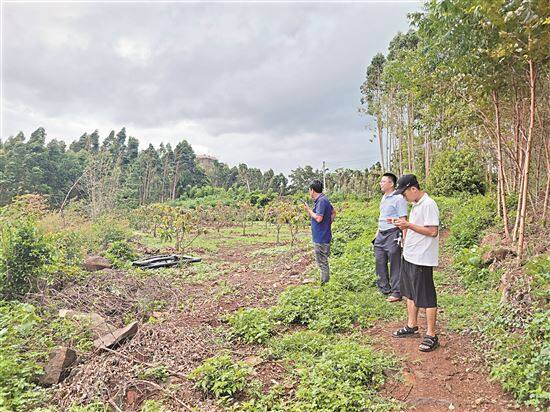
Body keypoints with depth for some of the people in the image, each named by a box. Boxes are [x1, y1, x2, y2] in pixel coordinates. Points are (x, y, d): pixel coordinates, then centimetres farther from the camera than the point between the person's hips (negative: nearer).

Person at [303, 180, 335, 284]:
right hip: (323, 236, 10)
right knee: (323, 261, 18)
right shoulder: (323, 199, 12)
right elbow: (333, 213, 24)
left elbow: (319, 218, -26)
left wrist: (309, 210, -14)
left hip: (321, 237, -10)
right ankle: (325, 282, 28)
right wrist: (329, 223, 17)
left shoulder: (321, 201, -19)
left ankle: (324, 283, 6)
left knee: (322, 262, -2)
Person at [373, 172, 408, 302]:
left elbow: (403, 219, -15)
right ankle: (385, 288, 28)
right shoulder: (384, 197, 15)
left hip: (393, 234, -9)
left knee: (395, 264, 0)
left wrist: (403, 237, -20)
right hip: (381, 234, 9)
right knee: (380, 261, 13)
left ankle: (396, 293, 10)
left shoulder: (398, 198, -12)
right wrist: (377, 232, 21)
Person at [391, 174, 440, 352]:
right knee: (410, 293, 19)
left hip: (422, 259, -10)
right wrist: (405, 225, 4)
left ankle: (431, 336, 13)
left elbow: (433, 231, -22)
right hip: (409, 256, 10)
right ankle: (412, 326, 34)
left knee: (427, 298, 1)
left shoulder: (428, 205, -18)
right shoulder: (416, 204, 12)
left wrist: (409, 225, -20)